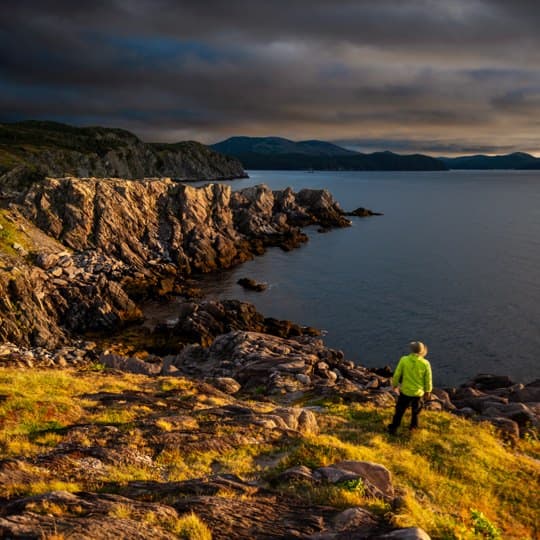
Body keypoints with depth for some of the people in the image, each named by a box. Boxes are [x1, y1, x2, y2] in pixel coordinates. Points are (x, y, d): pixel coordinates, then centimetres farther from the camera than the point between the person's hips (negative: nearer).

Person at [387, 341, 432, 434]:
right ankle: (413, 427, 41)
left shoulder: (404, 360, -18)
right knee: (416, 411, 25)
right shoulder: (425, 363, -17)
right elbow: (428, 379, -6)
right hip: (418, 392, 1)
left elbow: (397, 375, -8)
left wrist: (395, 385, 10)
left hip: (405, 391, 0)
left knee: (399, 410, 15)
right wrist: (428, 391, 10)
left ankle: (393, 429, 20)